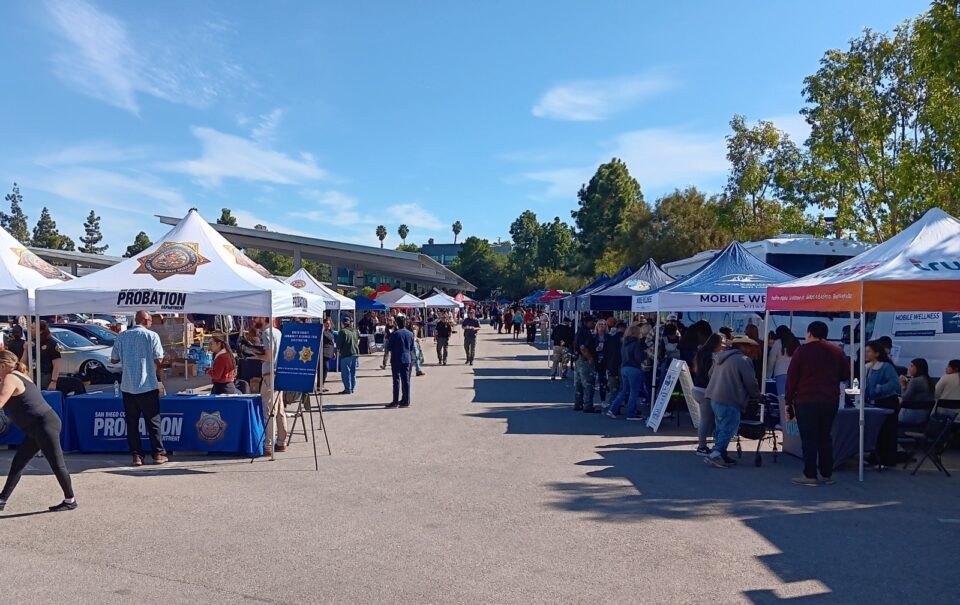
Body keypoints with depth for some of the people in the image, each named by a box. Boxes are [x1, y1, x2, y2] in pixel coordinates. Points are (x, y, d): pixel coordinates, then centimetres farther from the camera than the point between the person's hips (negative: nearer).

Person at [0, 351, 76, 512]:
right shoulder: (20, 376, 18)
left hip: (44, 425, -11)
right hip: (37, 428, 11)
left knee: (56, 464, -3)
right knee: (18, 462, 15)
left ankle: (70, 500, 5)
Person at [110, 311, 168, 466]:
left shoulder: (121, 336, 5)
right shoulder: (152, 335, -5)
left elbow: (114, 359, 11)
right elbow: (158, 360, -9)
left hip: (127, 386, 3)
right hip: (148, 385, -3)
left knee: (132, 422, 9)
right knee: (153, 421, 6)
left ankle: (137, 456, 9)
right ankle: (158, 454, 10)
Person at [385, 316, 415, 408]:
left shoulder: (395, 334, -13)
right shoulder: (410, 334, 2)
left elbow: (389, 347, -7)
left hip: (396, 359, -4)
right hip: (407, 359, 4)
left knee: (396, 380, -1)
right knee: (406, 380, 8)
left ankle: (395, 402, 1)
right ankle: (406, 401, 10)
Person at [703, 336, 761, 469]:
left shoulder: (721, 357, 17)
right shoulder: (743, 360, -9)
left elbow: (711, 374, 25)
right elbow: (751, 382, -7)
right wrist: (756, 396, 10)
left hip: (714, 397, 9)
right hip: (729, 400, -9)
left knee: (721, 427, 17)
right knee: (729, 428, -7)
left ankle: (721, 454, 20)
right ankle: (715, 454, -15)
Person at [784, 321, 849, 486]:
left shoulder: (802, 350, -5)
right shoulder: (837, 351, 6)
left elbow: (791, 378, -6)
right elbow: (845, 375, 11)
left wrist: (788, 402, -2)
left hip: (806, 401, -4)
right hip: (831, 401, 4)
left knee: (808, 438, -1)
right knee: (825, 437, 12)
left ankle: (810, 475, -2)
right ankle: (827, 474, 15)